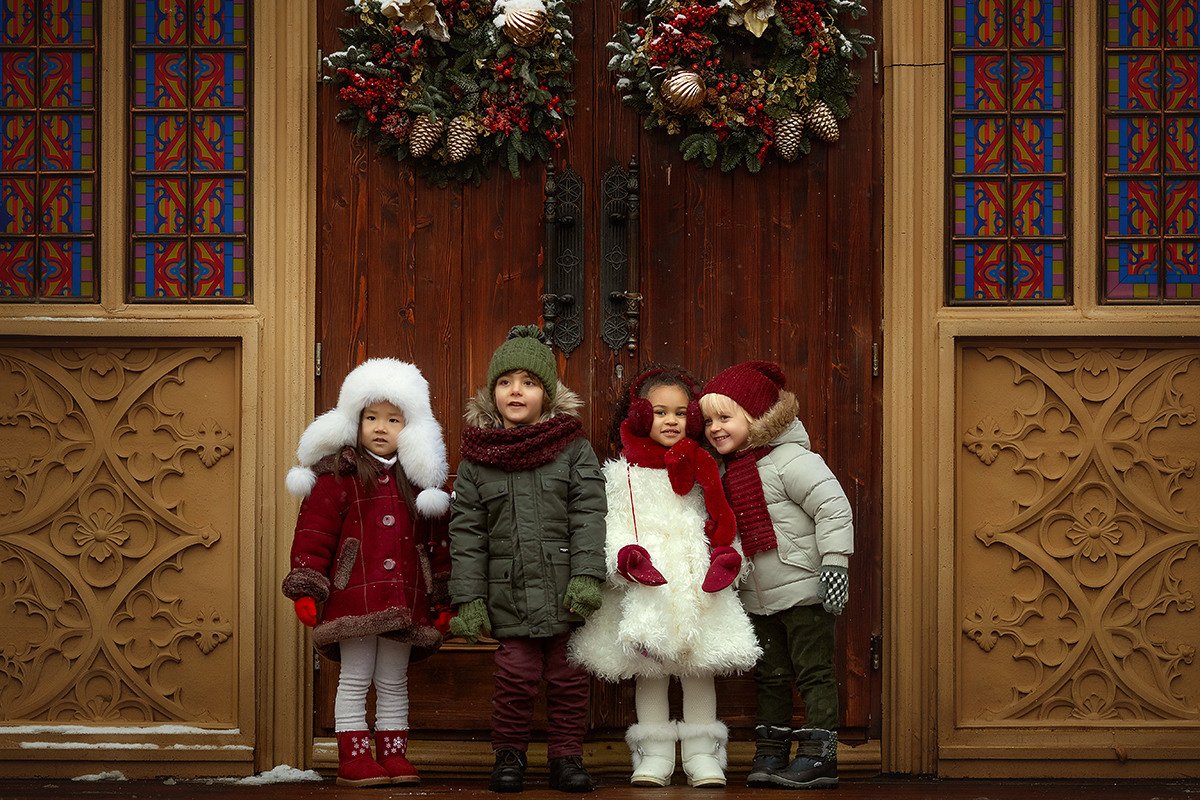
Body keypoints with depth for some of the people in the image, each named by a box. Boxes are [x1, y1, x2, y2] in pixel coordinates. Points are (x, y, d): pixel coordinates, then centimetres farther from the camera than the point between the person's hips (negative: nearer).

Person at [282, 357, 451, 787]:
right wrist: (305, 588, -9)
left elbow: (435, 541, 18)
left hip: (404, 597, 4)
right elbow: (313, 533, -2)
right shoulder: (337, 477, 1)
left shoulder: (418, 479, 14)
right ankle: (353, 759, 2)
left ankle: (393, 756, 14)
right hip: (355, 593, -4)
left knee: (393, 683, 9)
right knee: (355, 679, -2)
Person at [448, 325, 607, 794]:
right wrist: (468, 598, -1)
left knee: (567, 677, 5)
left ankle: (566, 756, 17)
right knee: (516, 676, -3)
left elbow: (588, 514, -2)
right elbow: (466, 531, 5)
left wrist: (586, 576, -13)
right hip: (510, 592, 0)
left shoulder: (573, 448, 3)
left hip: (566, 594, 0)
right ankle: (509, 755, 14)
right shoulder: (477, 459, 6)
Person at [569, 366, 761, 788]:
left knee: (699, 667, 2)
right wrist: (625, 558, -19)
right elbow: (610, 527, 0)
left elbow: (723, 524, 11)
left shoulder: (704, 469, 10)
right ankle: (654, 755, 9)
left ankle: (702, 753, 10)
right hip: (645, 591, -1)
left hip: (698, 585, 1)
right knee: (649, 668, 1)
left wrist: (727, 558, -7)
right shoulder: (623, 474, 4)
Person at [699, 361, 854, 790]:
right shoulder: (729, 472, 12)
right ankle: (770, 756, 16)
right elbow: (727, 534, 23)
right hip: (758, 599, 8)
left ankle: (818, 756, -3)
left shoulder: (790, 461, -14)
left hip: (803, 590, -8)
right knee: (769, 676, 11)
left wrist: (834, 563, -22)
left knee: (814, 672, -4)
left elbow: (834, 508, -18)